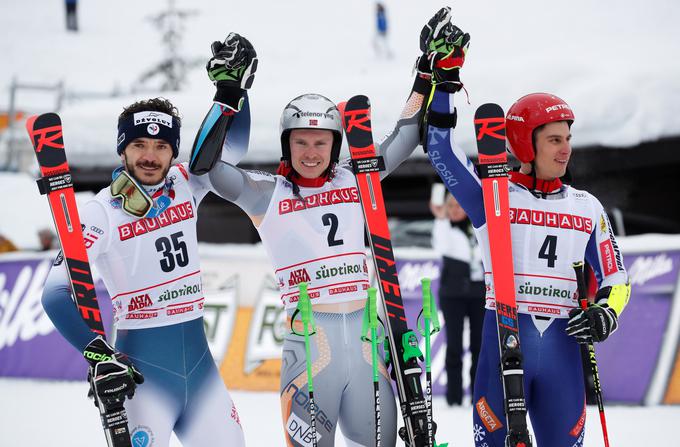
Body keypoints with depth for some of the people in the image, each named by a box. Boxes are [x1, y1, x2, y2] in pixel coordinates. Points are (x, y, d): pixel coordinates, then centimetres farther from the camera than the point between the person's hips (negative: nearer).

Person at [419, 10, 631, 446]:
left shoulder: (587, 207, 12)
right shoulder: (492, 196, 3)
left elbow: (614, 278, 16)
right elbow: (442, 149, -4)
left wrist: (605, 313, -5)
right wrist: (442, 77, -11)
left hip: (563, 345, 3)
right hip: (503, 338, -3)